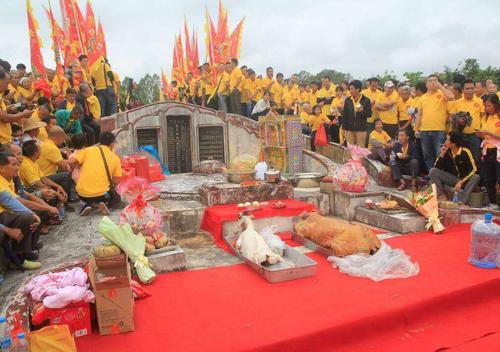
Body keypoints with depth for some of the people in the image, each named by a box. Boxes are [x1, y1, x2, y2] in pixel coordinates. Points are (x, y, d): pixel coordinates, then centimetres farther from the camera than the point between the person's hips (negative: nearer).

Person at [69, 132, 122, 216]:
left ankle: (88, 204, 7)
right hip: (100, 193, -1)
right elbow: (117, 181, 0)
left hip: (82, 193, 1)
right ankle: (101, 202, -1)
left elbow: (71, 161, -5)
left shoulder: (88, 149, 3)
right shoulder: (115, 158, 2)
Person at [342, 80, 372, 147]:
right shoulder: (347, 100, 6)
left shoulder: (366, 100, -1)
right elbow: (345, 115, 7)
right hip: (349, 129, 3)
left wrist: (362, 111, -23)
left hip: (361, 129, -2)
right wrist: (343, 128, 4)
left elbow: (369, 114, -2)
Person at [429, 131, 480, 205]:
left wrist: (461, 182, -25)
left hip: (464, 179, -2)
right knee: (433, 171, -18)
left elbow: (473, 169, -18)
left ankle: (461, 201, -36)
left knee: (476, 177, -32)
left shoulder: (465, 152, -15)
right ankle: (443, 198, -25)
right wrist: (442, 155, -20)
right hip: (451, 179, 2)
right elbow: (437, 168, -7)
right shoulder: (445, 151, -6)